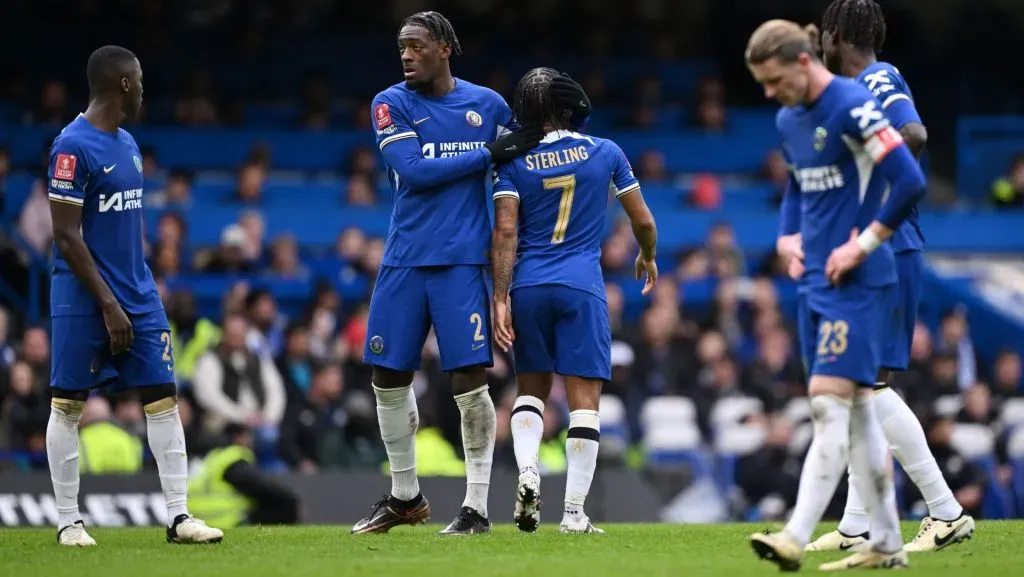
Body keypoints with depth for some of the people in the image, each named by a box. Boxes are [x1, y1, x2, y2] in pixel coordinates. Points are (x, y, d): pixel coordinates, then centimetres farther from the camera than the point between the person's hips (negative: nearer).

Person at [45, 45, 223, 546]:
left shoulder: (127, 144, 12)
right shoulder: (72, 146, -14)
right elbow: (66, 236, -16)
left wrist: (141, 295, 18)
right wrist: (109, 304, -18)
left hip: (137, 296, 8)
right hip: (84, 299, -8)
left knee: (162, 398, 1)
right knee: (68, 404, 2)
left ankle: (178, 515, 1)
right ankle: (68, 520, 9)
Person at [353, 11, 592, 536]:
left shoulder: (488, 104, 6)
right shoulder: (391, 105, 2)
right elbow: (413, 170, -12)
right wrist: (488, 154, -12)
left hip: (462, 262, -1)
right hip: (404, 261, 1)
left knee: (469, 381, -8)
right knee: (389, 379, 6)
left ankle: (476, 506, -1)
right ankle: (404, 496, 24)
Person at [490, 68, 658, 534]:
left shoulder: (515, 163, 2)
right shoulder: (605, 153, 3)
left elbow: (505, 232, -7)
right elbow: (643, 221, 10)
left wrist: (500, 299, -6)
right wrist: (648, 257, 31)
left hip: (528, 286, 2)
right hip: (582, 286, -1)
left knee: (531, 387, 18)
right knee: (584, 398, 1)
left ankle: (527, 473, -8)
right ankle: (574, 511, -3)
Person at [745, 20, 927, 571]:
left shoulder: (852, 107, -15)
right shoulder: (788, 121, 12)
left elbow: (909, 181, -20)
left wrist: (862, 245, -16)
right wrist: (791, 240, 11)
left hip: (856, 283, -9)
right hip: (816, 280, 9)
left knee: (829, 403, -13)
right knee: (855, 409, 10)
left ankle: (797, 538, -19)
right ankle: (886, 544, 15)